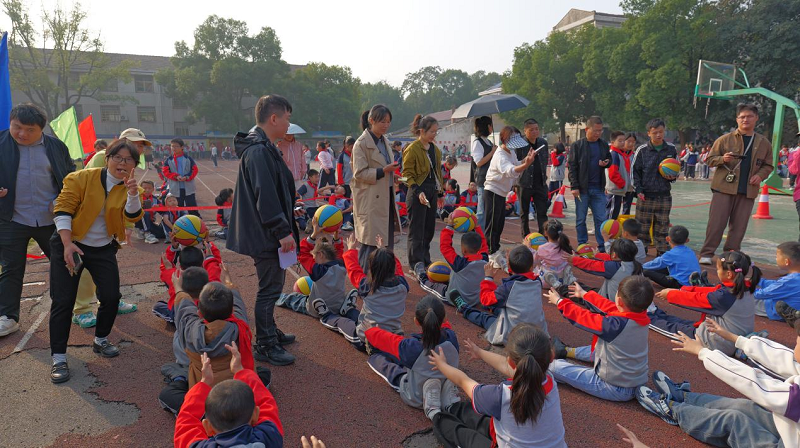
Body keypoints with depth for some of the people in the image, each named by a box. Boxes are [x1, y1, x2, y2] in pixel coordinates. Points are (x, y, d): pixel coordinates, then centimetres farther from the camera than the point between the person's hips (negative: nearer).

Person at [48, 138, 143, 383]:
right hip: (69, 246, -3)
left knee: (111, 297, -2)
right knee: (63, 301, -5)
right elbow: (63, 209, -13)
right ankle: (58, 358, 6)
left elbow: (133, 216, -17)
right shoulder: (83, 178, -11)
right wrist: (67, 244, -22)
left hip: (103, 249, 3)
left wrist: (133, 194, -35)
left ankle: (101, 340, 23)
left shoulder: (130, 189, -2)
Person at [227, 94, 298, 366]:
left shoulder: (263, 147, 15)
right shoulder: (259, 151, -20)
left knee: (271, 285, 21)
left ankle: (269, 332, 37)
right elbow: (266, 196, -25)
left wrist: (285, 228, 23)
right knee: (270, 289, -1)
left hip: (266, 233, 11)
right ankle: (265, 346, 12)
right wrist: (283, 231, -23)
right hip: (266, 235, -11)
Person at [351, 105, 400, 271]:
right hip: (370, 200, -8)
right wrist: (383, 171, -24)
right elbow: (359, 173, -17)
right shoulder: (362, 143, -11)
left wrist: (392, 170, 12)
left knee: (387, 240, 12)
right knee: (371, 242, -5)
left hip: (386, 198, 8)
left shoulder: (384, 141, 14)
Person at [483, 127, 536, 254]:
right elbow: (511, 171, -44)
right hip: (493, 193, -10)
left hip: (501, 193, 10)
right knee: (492, 225, -7)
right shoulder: (500, 156, -25)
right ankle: (490, 252, -3)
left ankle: (496, 249, 29)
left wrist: (526, 158, 1)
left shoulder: (511, 151, 6)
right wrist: (527, 164, -61)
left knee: (500, 224, 17)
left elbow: (516, 165, 21)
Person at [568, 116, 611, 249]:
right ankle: (582, 247, 16)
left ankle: (602, 247, 12)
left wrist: (606, 163, -5)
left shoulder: (604, 145, 8)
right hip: (582, 188, -3)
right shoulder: (577, 145, -4)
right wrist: (574, 186, -12)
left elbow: (609, 159, 21)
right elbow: (572, 167, -5)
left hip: (599, 188, 3)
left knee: (601, 219, 4)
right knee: (580, 219, 6)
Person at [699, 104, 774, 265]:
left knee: (739, 225, 5)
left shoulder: (764, 143, 11)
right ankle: (707, 253, -1)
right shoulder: (725, 139, 2)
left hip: (748, 191, 3)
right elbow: (710, 159, 3)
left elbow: (768, 165, 18)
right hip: (724, 188, -3)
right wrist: (722, 159, -17)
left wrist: (760, 175, -2)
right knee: (716, 222, -6)